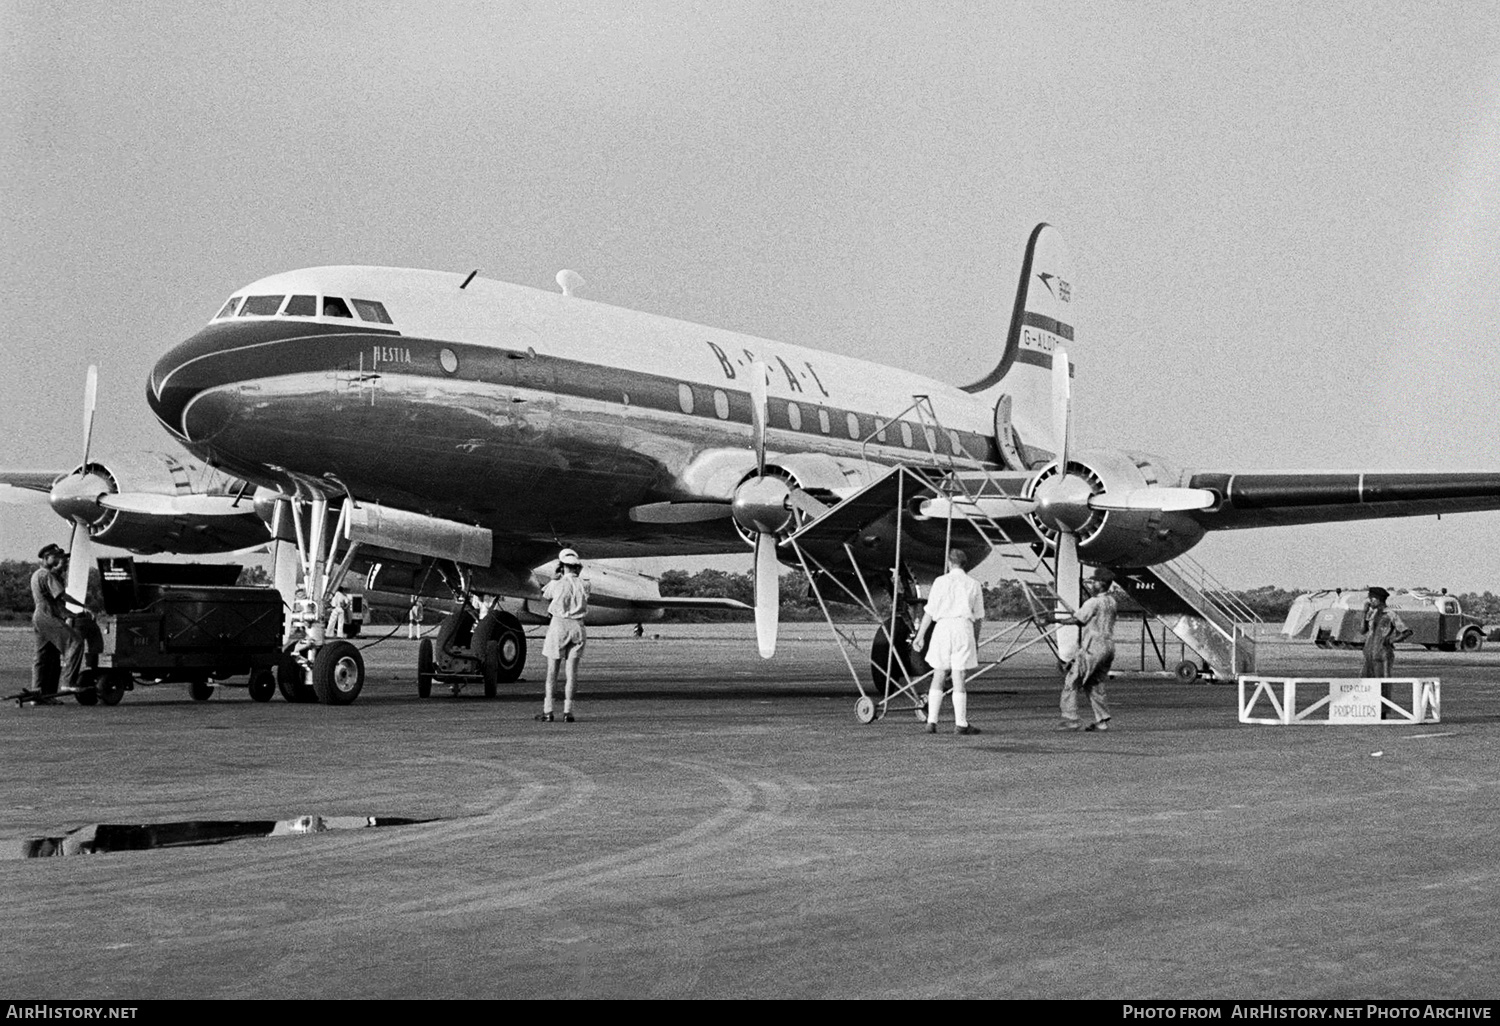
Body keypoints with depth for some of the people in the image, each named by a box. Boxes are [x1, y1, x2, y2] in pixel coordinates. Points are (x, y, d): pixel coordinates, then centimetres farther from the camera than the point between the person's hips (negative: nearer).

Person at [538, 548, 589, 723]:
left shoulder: (557, 584, -6)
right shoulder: (584, 585, 0)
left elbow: (544, 595, 13)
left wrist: (554, 576, 18)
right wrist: (576, 576, 13)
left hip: (559, 625, -2)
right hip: (577, 627, 2)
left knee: (552, 670, 4)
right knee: (572, 670, 4)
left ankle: (547, 710, 1)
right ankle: (567, 711, -2)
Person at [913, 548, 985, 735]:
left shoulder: (941, 581, 5)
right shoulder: (974, 585, 10)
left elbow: (930, 612, 2)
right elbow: (978, 617, 11)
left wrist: (919, 636, 6)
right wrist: (976, 641, 20)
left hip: (943, 627, 0)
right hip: (964, 628, 0)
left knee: (938, 676, 9)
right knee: (959, 679, 2)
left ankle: (931, 722, 5)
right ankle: (961, 724, 1)